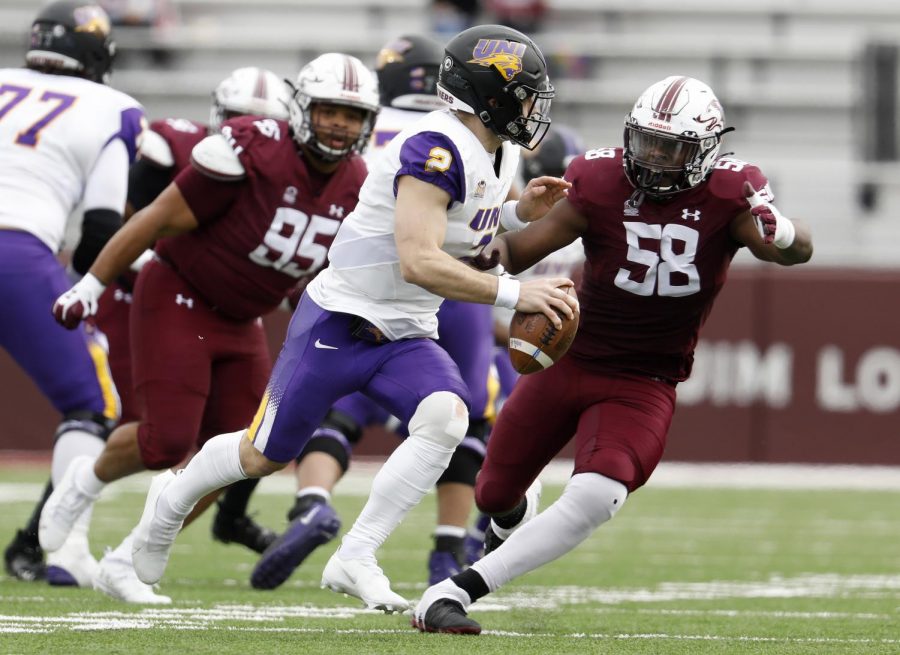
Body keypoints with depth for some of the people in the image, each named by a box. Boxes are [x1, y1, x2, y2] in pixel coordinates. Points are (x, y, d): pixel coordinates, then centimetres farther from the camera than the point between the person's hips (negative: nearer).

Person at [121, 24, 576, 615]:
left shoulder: (500, 154, 4)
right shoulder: (435, 150, -26)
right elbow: (419, 263, -33)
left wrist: (522, 212, 3)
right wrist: (514, 294, -33)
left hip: (406, 336, 7)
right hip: (340, 323, -7)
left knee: (446, 418, -23)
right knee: (265, 456, 7)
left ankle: (355, 559, -17)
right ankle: (173, 499, 39)